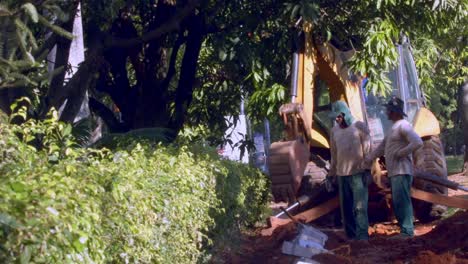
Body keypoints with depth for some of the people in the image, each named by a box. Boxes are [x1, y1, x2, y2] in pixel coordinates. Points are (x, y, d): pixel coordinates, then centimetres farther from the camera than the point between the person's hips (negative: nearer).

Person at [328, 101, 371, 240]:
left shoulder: (359, 126, 0)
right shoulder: (334, 131, 13)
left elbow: (367, 149, -2)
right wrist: (331, 175, 18)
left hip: (358, 173, -5)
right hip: (342, 174, 5)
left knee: (360, 206, -10)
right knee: (346, 207, 5)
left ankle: (362, 235, -10)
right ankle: (351, 235, 11)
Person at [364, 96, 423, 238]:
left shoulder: (403, 126, -11)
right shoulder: (393, 128, 20)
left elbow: (418, 142, -23)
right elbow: (381, 147, 24)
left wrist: (400, 153, -17)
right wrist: (368, 160, 19)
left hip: (402, 172, -10)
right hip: (394, 173, 10)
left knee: (401, 201, -10)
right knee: (397, 203, 11)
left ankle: (407, 231, -8)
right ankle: (406, 230, 16)